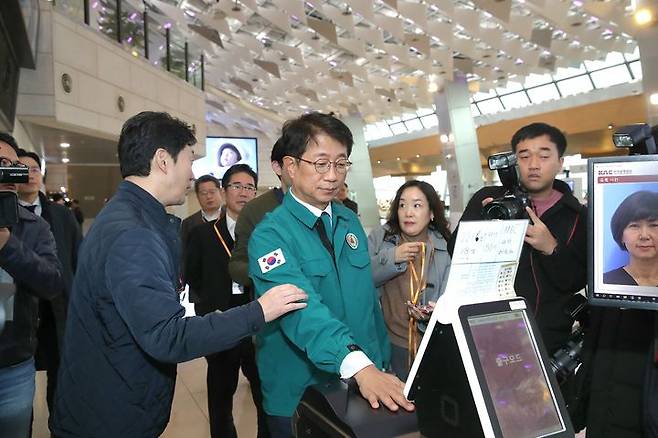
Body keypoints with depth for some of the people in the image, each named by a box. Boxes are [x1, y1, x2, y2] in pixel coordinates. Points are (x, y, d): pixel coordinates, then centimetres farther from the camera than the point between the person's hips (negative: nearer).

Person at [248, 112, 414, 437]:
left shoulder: (350, 220, 4)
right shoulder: (270, 234, -17)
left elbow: (368, 296, 8)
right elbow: (303, 308, -31)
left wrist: (380, 361, 9)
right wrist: (358, 365, -43)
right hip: (299, 395, -5)